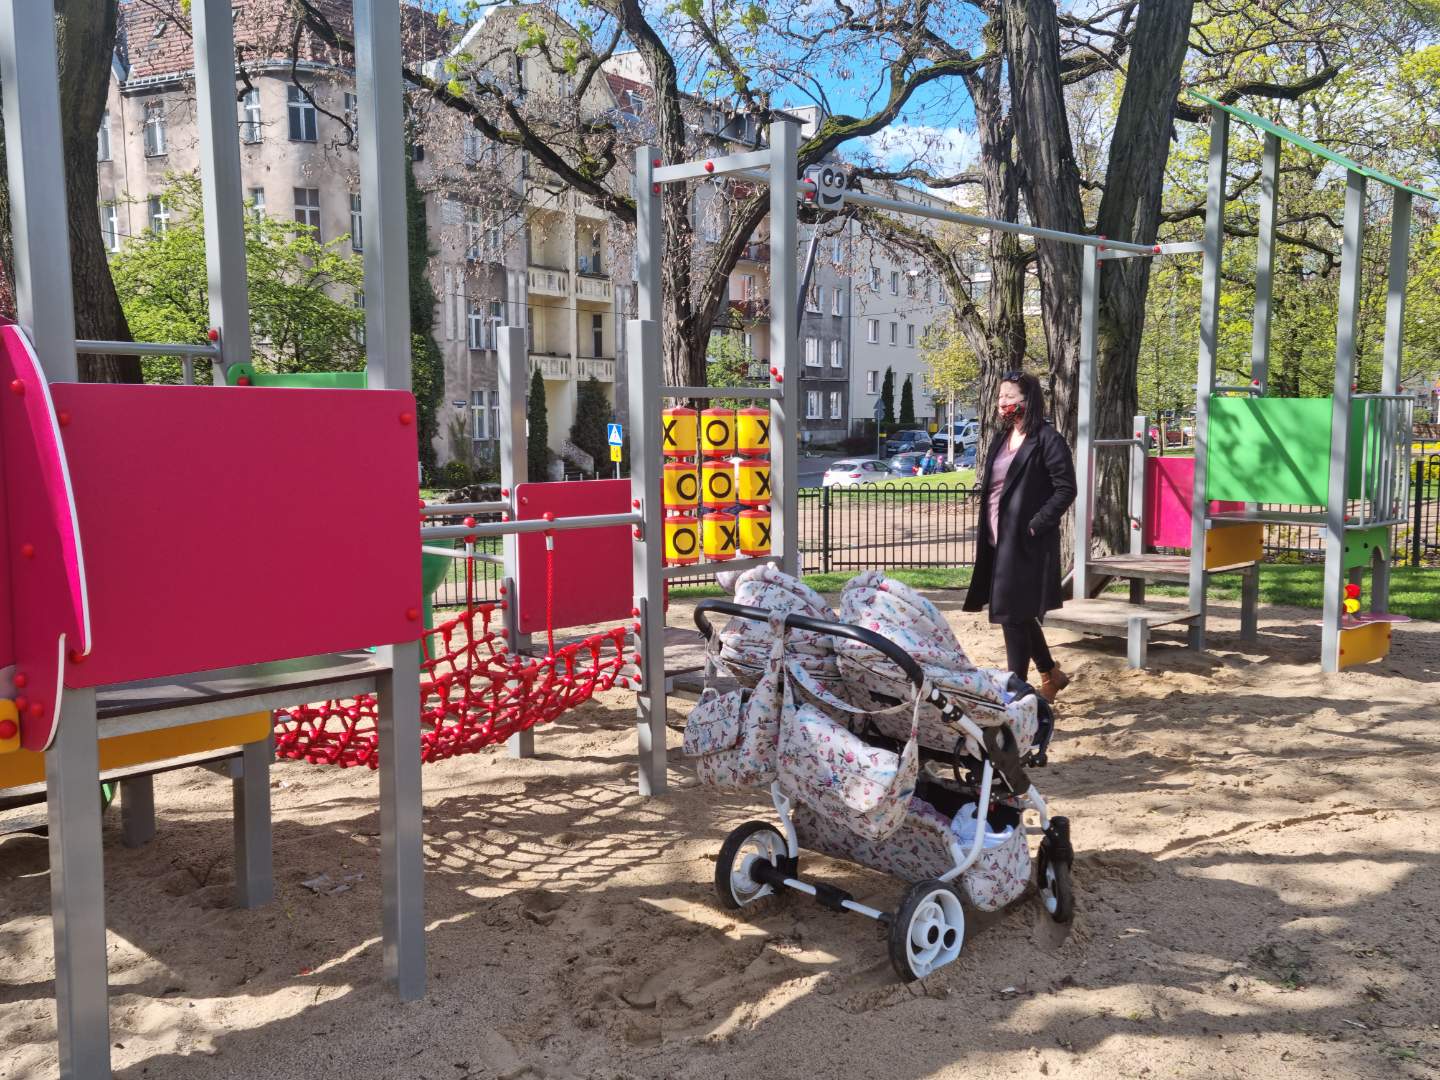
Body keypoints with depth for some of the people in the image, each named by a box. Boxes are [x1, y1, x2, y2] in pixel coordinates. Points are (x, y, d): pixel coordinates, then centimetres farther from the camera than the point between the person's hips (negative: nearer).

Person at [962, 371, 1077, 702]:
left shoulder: (1047, 439, -9)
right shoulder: (1001, 438, 15)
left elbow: (1066, 488, -13)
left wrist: (1035, 524, -17)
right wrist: (987, 532, 11)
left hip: (1025, 543, -8)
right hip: (998, 541, 8)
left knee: (1014, 616, -4)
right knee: (1021, 616, 16)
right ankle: (1051, 675, 34)